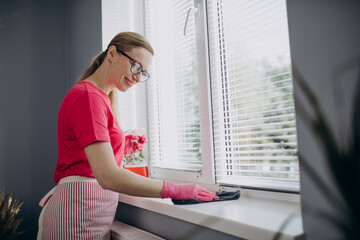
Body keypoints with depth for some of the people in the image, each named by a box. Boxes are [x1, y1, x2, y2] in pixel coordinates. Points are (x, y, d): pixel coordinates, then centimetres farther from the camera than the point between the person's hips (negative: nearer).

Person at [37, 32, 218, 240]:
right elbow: (108, 177, -26)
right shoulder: (88, 96, -16)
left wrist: (123, 147, 4)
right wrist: (175, 190, -23)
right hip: (78, 212, -9)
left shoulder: (101, 97, 12)